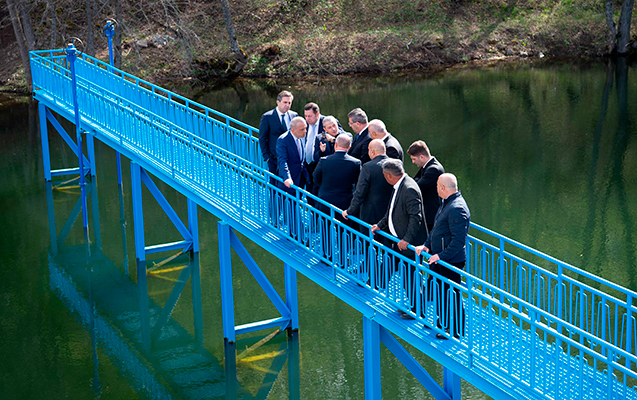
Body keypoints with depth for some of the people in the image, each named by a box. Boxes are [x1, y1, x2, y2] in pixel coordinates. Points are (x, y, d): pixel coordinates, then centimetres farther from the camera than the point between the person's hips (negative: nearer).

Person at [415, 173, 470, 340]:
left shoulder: (457, 209, -25)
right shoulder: (447, 203, 8)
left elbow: (458, 240, -27)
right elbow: (437, 229, 20)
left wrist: (441, 256, -24)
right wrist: (427, 245, 10)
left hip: (451, 262, -10)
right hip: (440, 259, 10)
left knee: (451, 294, 2)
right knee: (439, 290, 23)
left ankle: (456, 331, 15)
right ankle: (442, 321, 41)